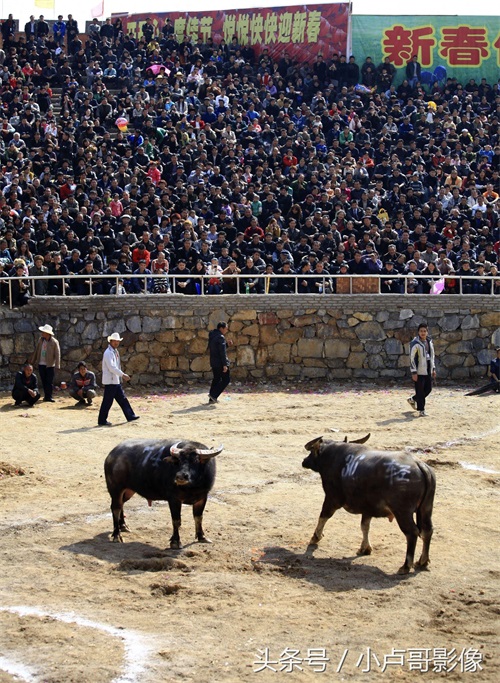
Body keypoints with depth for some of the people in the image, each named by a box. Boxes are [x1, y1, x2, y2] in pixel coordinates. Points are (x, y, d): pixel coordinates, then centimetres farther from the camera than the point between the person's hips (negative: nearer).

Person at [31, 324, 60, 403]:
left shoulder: (54, 342, -11)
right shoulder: (40, 340, 5)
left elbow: (57, 354, -13)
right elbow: (36, 351, 14)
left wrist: (57, 366, -18)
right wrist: (33, 361, 15)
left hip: (50, 365, -5)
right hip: (41, 364, 5)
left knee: (49, 382, -3)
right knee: (44, 381, 8)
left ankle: (48, 397, 2)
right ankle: (46, 395, 15)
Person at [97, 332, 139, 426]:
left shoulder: (115, 351, 15)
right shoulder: (108, 353, -16)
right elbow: (111, 367, -24)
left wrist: (122, 376, 16)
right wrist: (123, 374, -25)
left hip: (116, 381, 10)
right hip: (110, 381, -10)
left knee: (122, 399, 11)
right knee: (107, 401, -4)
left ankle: (130, 416, 15)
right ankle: (102, 421, 2)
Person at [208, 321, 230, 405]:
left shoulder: (212, 336, 12)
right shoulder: (220, 337, -17)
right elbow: (222, 352, -21)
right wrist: (225, 364, -21)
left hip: (213, 362, 9)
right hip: (220, 363, -9)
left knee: (216, 379, 16)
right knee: (226, 379, 0)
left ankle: (211, 399, 16)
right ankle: (213, 395, -9)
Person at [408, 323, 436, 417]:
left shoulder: (429, 342, 11)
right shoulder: (415, 343, -11)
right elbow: (412, 358, -13)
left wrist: (433, 369, 16)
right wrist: (414, 372, -17)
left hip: (428, 371, 7)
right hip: (419, 371, -7)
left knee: (428, 389, 12)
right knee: (420, 391, -4)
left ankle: (413, 399, 33)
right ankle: (421, 410, 4)